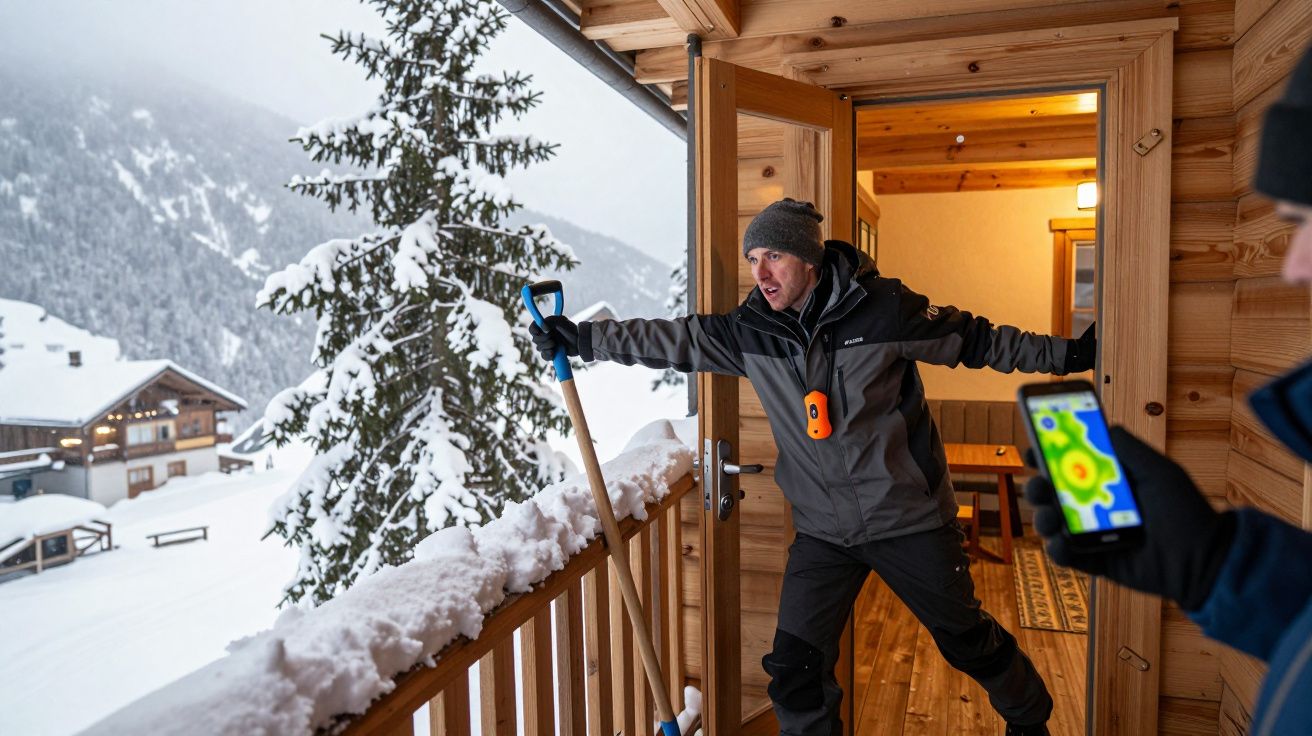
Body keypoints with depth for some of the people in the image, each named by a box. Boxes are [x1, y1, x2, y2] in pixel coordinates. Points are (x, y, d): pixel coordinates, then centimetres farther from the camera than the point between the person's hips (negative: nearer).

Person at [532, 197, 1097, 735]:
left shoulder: (884, 309, -14)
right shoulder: (749, 330, -6)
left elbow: (978, 340, -3)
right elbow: (670, 339, 2)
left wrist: (1065, 353, -5)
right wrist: (580, 339, 2)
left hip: (908, 518, -2)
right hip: (822, 531, 3)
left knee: (967, 638, 17)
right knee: (796, 669, 0)